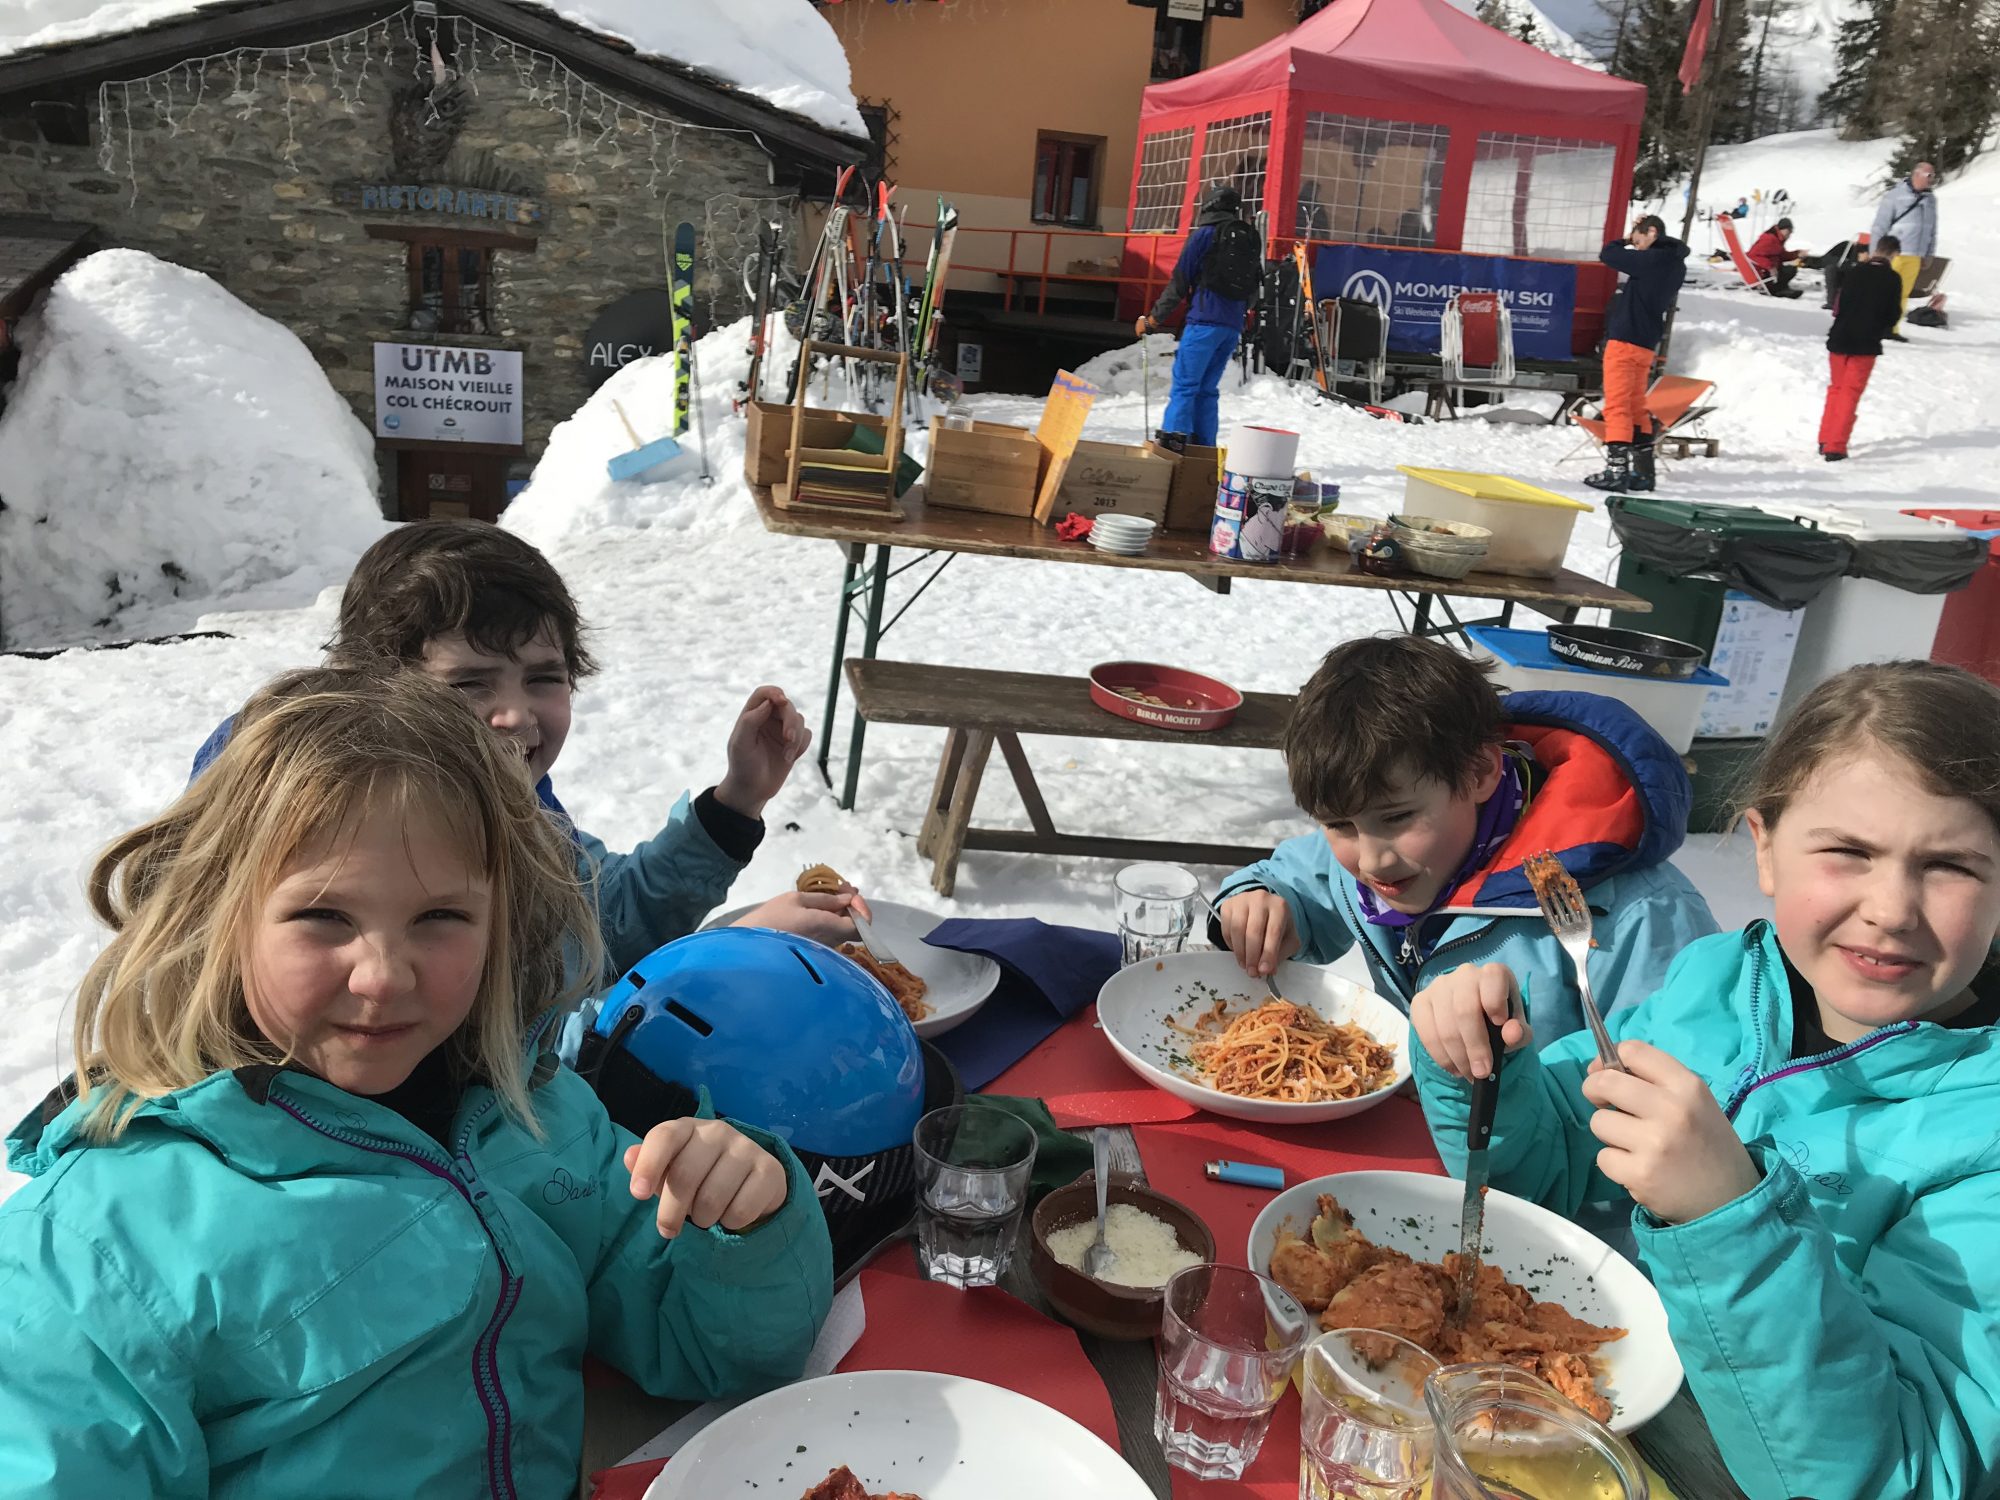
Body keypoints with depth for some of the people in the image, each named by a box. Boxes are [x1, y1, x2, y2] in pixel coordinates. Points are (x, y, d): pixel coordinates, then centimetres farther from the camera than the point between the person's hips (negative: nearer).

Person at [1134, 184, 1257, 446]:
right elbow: (1254, 285, 20)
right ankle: (1204, 451, 7)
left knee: (1184, 386, -8)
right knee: (1207, 389, 10)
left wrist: (1153, 318, 5)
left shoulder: (1204, 234, 1)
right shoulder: (1250, 238, 18)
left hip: (1205, 320, -6)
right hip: (1233, 326, 6)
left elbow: (1180, 281, -1)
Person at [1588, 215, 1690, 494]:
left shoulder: (1652, 259, -15)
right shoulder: (1675, 264, 11)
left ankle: (1616, 469, -13)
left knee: (1617, 405, -8)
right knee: (1636, 406, 15)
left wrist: (1627, 239, 9)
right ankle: (1643, 471, 17)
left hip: (1625, 341, -9)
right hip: (1645, 344, 9)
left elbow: (1607, 254, -9)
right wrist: (1633, 240, 6)